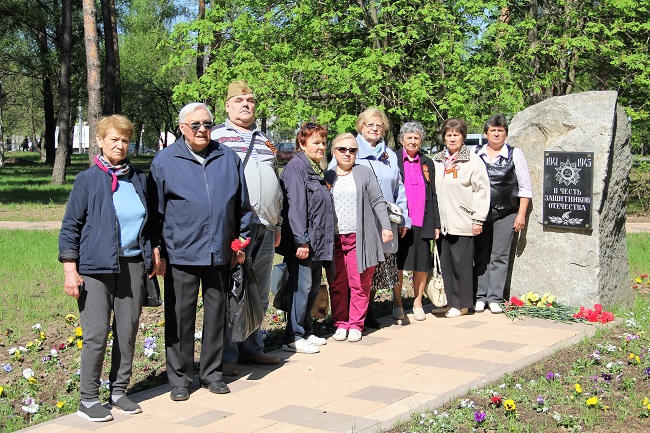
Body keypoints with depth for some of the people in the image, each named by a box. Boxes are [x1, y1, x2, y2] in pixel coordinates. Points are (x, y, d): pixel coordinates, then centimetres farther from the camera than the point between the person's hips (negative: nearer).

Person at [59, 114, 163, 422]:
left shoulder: (138, 178, 10)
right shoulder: (88, 180, -2)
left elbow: (150, 220, 21)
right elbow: (70, 226, -3)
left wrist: (155, 252, 15)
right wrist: (70, 269, -8)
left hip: (133, 265, 4)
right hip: (96, 267, -4)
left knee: (128, 332, 8)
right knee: (96, 335, -2)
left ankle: (119, 390, 22)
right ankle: (89, 400, 9)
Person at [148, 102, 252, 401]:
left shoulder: (229, 158, 9)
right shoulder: (164, 161, 1)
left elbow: (242, 205, 14)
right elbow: (155, 210, 2)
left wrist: (241, 241, 10)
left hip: (220, 253, 3)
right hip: (181, 253, -3)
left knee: (216, 313, 11)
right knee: (180, 317, 3)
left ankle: (212, 372, 25)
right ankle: (179, 377, 16)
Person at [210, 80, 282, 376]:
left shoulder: (265, 141, 22)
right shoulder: (215, 137, 4)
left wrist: (277, 223, 22)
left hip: (265, 227, 6)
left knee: (259, 293, 11)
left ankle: (251, 348, 23)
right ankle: (226, 355, 3)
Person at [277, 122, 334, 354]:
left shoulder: (315, 169, 17)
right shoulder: (296, 167, -12)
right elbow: (295, 206, -20)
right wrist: (301, 241, -23)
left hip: (316, 242, 10)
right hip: (303, 242, -10)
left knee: (313, 287, 14)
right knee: (302, 287, -6)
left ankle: (306, 332, 25)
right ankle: (294, 338, 1)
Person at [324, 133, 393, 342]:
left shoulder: (364, 173, 8)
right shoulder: (327, 177, 12)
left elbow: (378, 202, 7)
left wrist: (386, 226, -2)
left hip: (360, 238, -2)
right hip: (334, 239, 2)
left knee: (359, 284, -1)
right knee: (337, 285, 3)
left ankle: (355, 325, 8)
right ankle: (340, 323, 14)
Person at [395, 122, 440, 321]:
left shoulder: (427, 163, 14)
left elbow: (433, 195, 15)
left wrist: (436, 223, 9)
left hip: (422, 223, 3)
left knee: (422, 265, 5)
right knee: (397, 264, 2)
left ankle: (417, 304, 18)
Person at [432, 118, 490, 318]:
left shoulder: (473, 161, -3)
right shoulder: (437, 160, 13)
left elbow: (482, 191, -5)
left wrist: (478, 219, -8)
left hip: (462, 223, -5)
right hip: (441, 222, 5)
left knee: (461, 263, 0)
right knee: (445, 262, 8)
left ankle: (462, 304, 10)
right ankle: (448, 301, 18)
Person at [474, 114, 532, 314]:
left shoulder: (515, 154, 3)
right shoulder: (476, 154, 7)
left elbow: (525, 187, 2)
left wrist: (521, 215, -4)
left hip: (506, 214, -2)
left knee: (499, 257, -1)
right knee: (480, 256, 3)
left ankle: (494, 298, 5)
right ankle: (480, 297, 10)